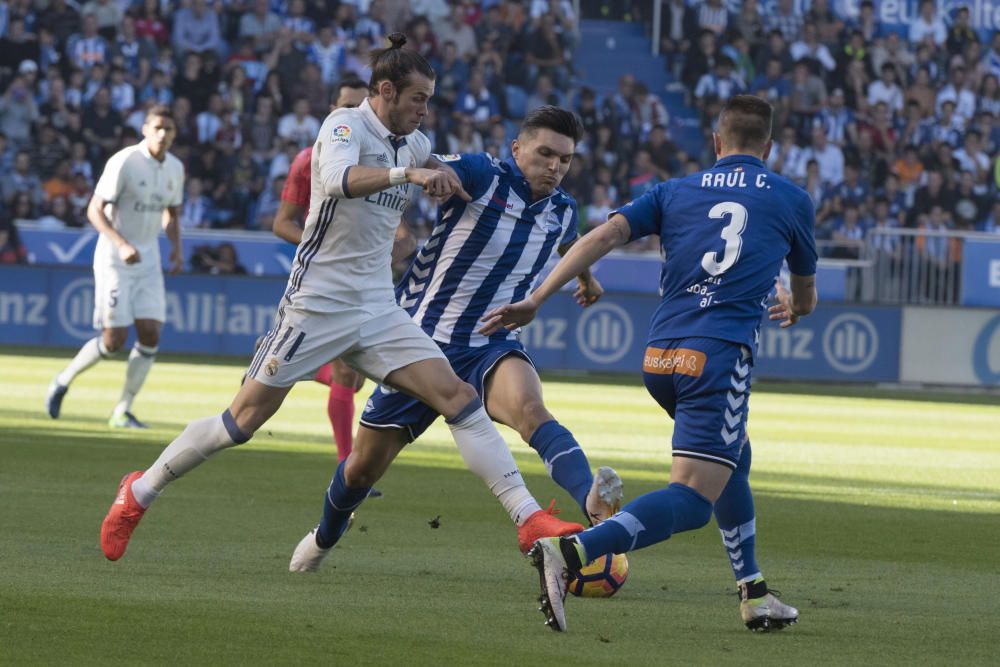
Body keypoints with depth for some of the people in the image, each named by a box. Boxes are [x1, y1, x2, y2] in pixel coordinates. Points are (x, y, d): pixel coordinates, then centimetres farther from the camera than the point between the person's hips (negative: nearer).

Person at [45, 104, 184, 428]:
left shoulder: (175, 168, 6)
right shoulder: (125, 162, -14)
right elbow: (95, 210, -16)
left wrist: (176, 248, 5)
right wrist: (122, 244, -28)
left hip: (148, 260, 6)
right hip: (114, 259, -6)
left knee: (150, 334, -6)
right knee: (114, 338, -9)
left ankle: (123, 411, 3)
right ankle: (64, 380, 16)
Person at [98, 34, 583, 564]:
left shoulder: (413, 145, 10)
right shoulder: (346, 125, -10)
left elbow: (427, 166, 37)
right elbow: (336, 178, -34)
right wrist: (405, 173, -45)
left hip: (378, 311, 6)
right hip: (317, 303, -6)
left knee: (456, 396, -9)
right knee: (244, 419, -3)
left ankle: (527, 517, -13)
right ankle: (140, 493, 15)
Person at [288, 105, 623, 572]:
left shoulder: (562, 210, 6)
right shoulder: (483, 175, -13)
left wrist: (586, 278, 49)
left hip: (491, 348, 2)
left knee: (528, 407, -34)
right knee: (365, 465, 10)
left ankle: (593, 505, -57)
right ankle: (324, 537, 42)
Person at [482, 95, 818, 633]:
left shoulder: (674, 191, 16)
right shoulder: (791, 199, 13)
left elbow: (606, 235, -1)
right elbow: (806, 297, 28)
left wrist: (535, 300, -2)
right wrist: (793, 307, 53)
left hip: (658, 357, 5)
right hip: (718, 356, -5)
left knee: (733, 461, 29)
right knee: (692, 499, -13)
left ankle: (754, 596, 30)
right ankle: (569, 552, -36)